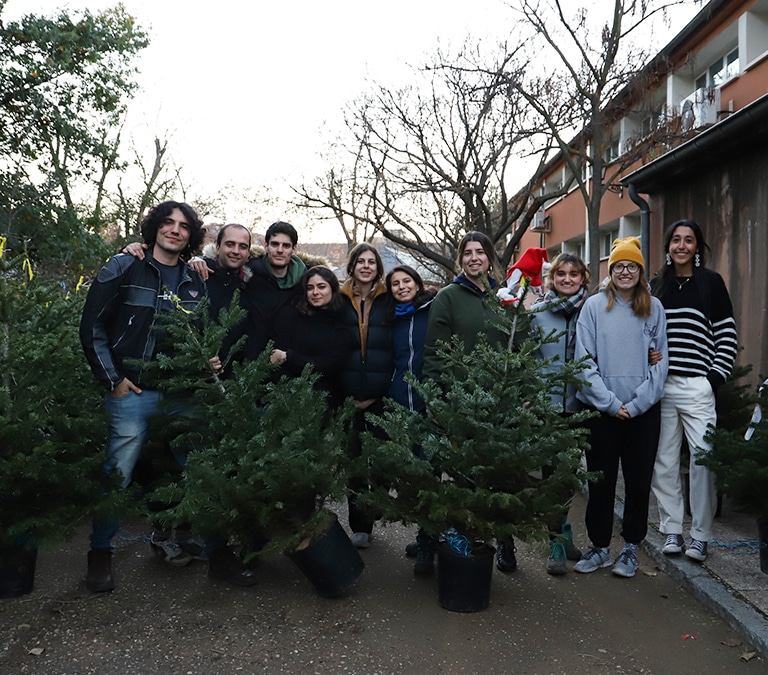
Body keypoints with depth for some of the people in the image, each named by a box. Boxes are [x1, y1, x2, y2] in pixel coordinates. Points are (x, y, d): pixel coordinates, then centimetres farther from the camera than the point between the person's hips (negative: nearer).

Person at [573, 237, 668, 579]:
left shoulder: (654, 308, 4)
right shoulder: (594, 306, 0)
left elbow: (659, 361, 0)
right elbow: (585, 360, -4)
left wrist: (636, 403, -9)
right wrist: (610, 402, -10)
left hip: (644, 410, 1)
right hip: (601, 409, -1)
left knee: (639, 480, 8)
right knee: (601, 480, 8)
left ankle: (631, 547, 24)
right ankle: (600, 547, 21)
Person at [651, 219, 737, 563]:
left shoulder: (711, 281, 5)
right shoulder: (656, 285, 14)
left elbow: (727, 334, 2)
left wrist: (715, 376, -6)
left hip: (697, 386, -3)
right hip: (660, 386, 3)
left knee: (703, 460, -4)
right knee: (664, 461, 5)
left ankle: (700, 536, 7)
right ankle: (671, 530, 16)